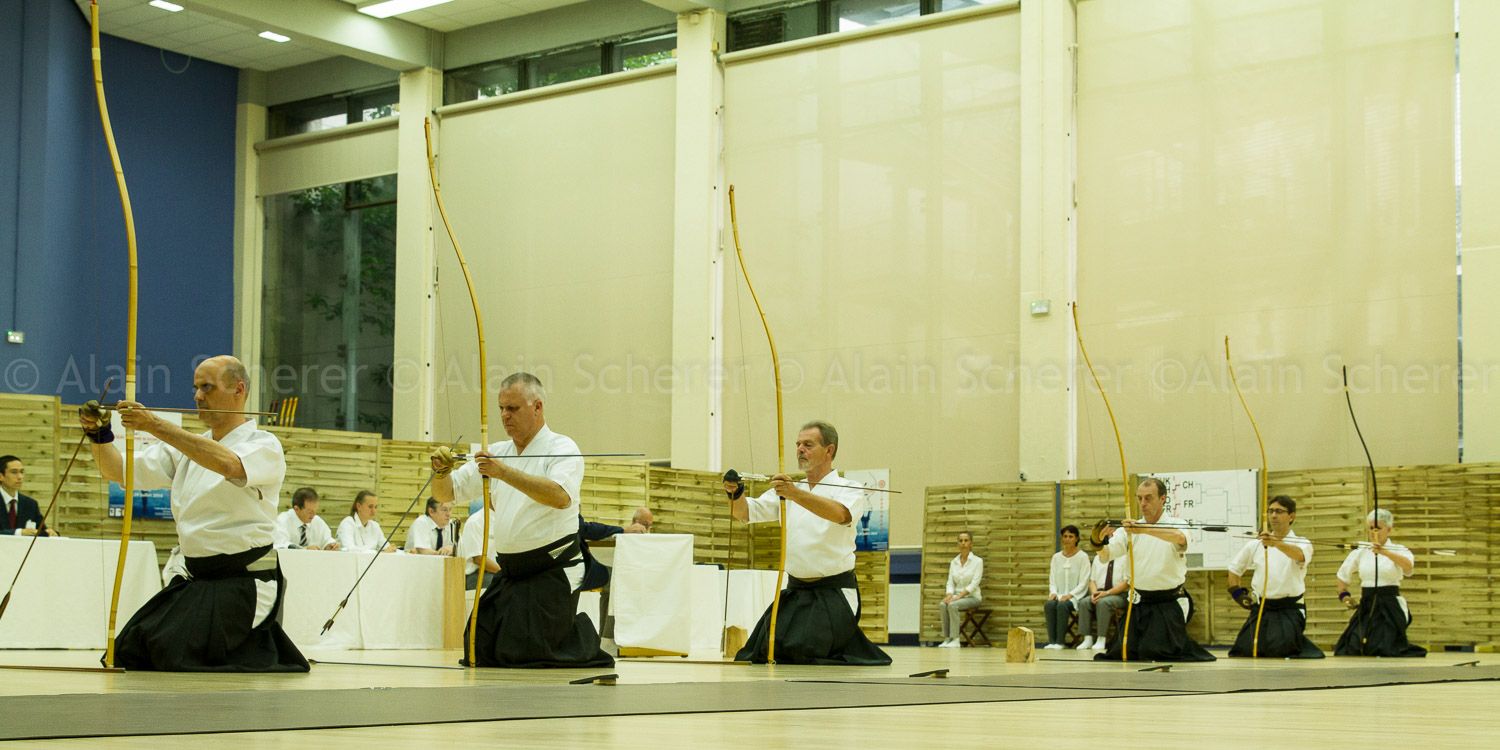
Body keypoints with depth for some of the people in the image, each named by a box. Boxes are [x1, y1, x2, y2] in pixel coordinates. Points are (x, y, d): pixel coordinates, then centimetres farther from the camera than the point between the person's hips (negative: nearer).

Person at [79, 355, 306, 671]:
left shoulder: (265, 447, -6)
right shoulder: (186, 446, 14)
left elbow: (229, 465, -30)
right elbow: (117, 470, 9)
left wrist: (156, 426, -33)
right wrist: (99, 434, -12)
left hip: (242, 583, -7)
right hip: (194, 578, 7)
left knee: (180, 654, -20)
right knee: (132, 651, -5)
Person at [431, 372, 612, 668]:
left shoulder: (561, 448, -9)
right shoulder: (497, 453, 11)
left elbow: (561, 496, -29)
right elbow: (446, 493, 11)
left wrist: (504, 472, -36)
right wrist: (442, 472, -13)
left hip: (552, 572, -7)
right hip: (510, 573, 7)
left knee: (524, 655, -15)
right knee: (480, 649, 3)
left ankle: (591, 656, 13)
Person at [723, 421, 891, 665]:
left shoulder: (849, 490, -5)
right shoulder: (786, 489, 11)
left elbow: (840, 514, -29)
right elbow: (746, 513, 2)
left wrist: (796, 494, -43)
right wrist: (736, 494, -22)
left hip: (834, 593, -5)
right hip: (796, 591, 5)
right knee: (767, 650, -8)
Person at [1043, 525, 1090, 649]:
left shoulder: (1083, 557, 1)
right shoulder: (1056, 557, 15)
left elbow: (1083, 582, -5)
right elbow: (1052, 579, 13)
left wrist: (1070, 595, -17)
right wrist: (1053, 592, -7)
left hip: (1075, 597, -4)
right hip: (1059, 596, 4)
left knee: (1062, 605, -35)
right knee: (1049, 604, -30)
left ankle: (1060, 642, -31)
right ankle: (1051, 641, -31)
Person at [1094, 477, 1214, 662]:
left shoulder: (1176, 524, -4)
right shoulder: (1130, 529, 6)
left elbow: (1180, 539, -30)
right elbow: (1104, 556, -5)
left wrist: (1143, 529, -41)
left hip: (1168, 603, -5)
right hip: (1139, 603, 5)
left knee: (1154, 652, -17)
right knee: (1122, 652, 1)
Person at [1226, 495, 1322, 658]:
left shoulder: (1301, 543, -5)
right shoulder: (1255, 545, 6)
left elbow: (1299, 555, -31)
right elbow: (1234, 568, 20)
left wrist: (1276, 543, -50)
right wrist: (1238, 593, 7)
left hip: (1289, 610, -4)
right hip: (1261, 610, 4)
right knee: (1244, 651, -5)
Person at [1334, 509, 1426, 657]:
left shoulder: (1398, 550, -4)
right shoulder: (1361, 552, 7)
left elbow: (1408, 565, -28)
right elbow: (1343, 575, 22)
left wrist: (1384, 552, -42)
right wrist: (1344, 595, 9)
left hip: (1390, 605, -4)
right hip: (1366, 607, 4)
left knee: (1390, 649, -10)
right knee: (1351, 648, -1)